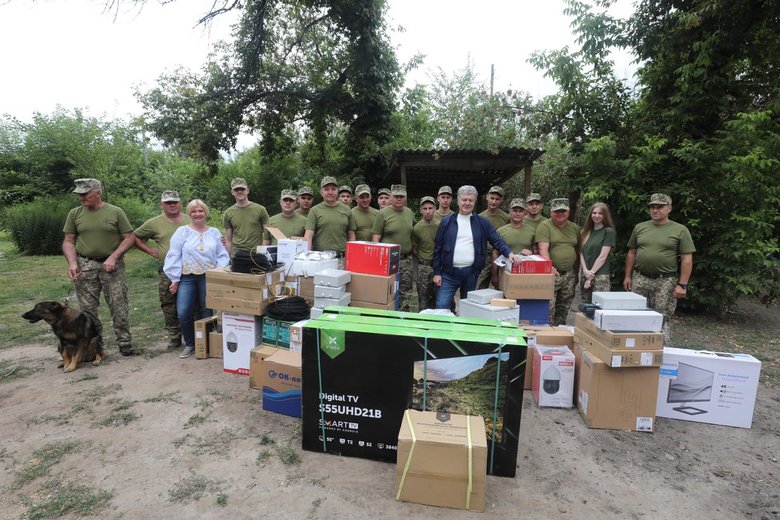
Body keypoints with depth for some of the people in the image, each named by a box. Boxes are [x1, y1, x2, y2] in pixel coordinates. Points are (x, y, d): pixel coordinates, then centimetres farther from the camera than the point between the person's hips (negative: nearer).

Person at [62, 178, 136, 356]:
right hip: (84, 266, 3)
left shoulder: (116, 212, -1)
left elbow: (130, 238, -2)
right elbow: (68, 241, 8)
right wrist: (72, 263, -6)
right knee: (87, 308, 7)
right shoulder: (75, 213, 6)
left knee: (119, 306, 0)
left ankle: (124, 343, 10)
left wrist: (113, 257, -12)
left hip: (112, 265, -2)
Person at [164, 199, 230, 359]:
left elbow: (222, 256, 9)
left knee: (206, 313, 6)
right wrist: (175, 278, -3)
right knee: (184, 313, -7)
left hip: (208, 277, 1)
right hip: (187, 278, -1)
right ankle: (190, 344, 14)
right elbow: (174, 256, 1)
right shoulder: (182, 232, 3)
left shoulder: (214, 232, 9)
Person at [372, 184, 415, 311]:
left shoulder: (410, 213, 10)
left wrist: (413, 249, 14)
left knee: (406, 293, 9)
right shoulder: (383, 213, -5)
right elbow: (375, 238, -7)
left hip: (406, 259, 5)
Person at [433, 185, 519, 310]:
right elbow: (438, 248, 4)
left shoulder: (483, 223, 6)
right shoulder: (446, 222, 4)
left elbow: (497, 241, 1)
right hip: (449, 273, -1)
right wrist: (437, 272, 0)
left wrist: (509, 253, -19)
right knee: (442, 308, -5)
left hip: (471, 273, 1)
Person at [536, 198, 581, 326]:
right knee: (548, 308, -8)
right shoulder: (545, 226, -5)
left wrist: (576, 272, 17)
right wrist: (550, 267, -30)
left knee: (564, 309, 13)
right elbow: (543, 249, -17)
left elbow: (578, 251, 19)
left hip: (569, 274, 6)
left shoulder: (575, 228, 13)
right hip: (552, 274, -5)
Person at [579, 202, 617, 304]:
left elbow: (602, 257, -8)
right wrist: (585, 271, -6)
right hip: (585, 276, 5)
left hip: (600, 277, -5)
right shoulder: (586, 232, 15)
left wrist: (591, 273, -9)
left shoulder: (609, 231, -1)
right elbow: (581, 253, 8)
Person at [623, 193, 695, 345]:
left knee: (662, 320, 1)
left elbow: (687, 259, -3)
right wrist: (628, 276, 9)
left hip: (665, 282, -3)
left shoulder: (680, 230, -1)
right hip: (640, 279, 3)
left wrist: (682, 284, -9)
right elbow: (632, 253, 14)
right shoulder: (640, 227, 9)